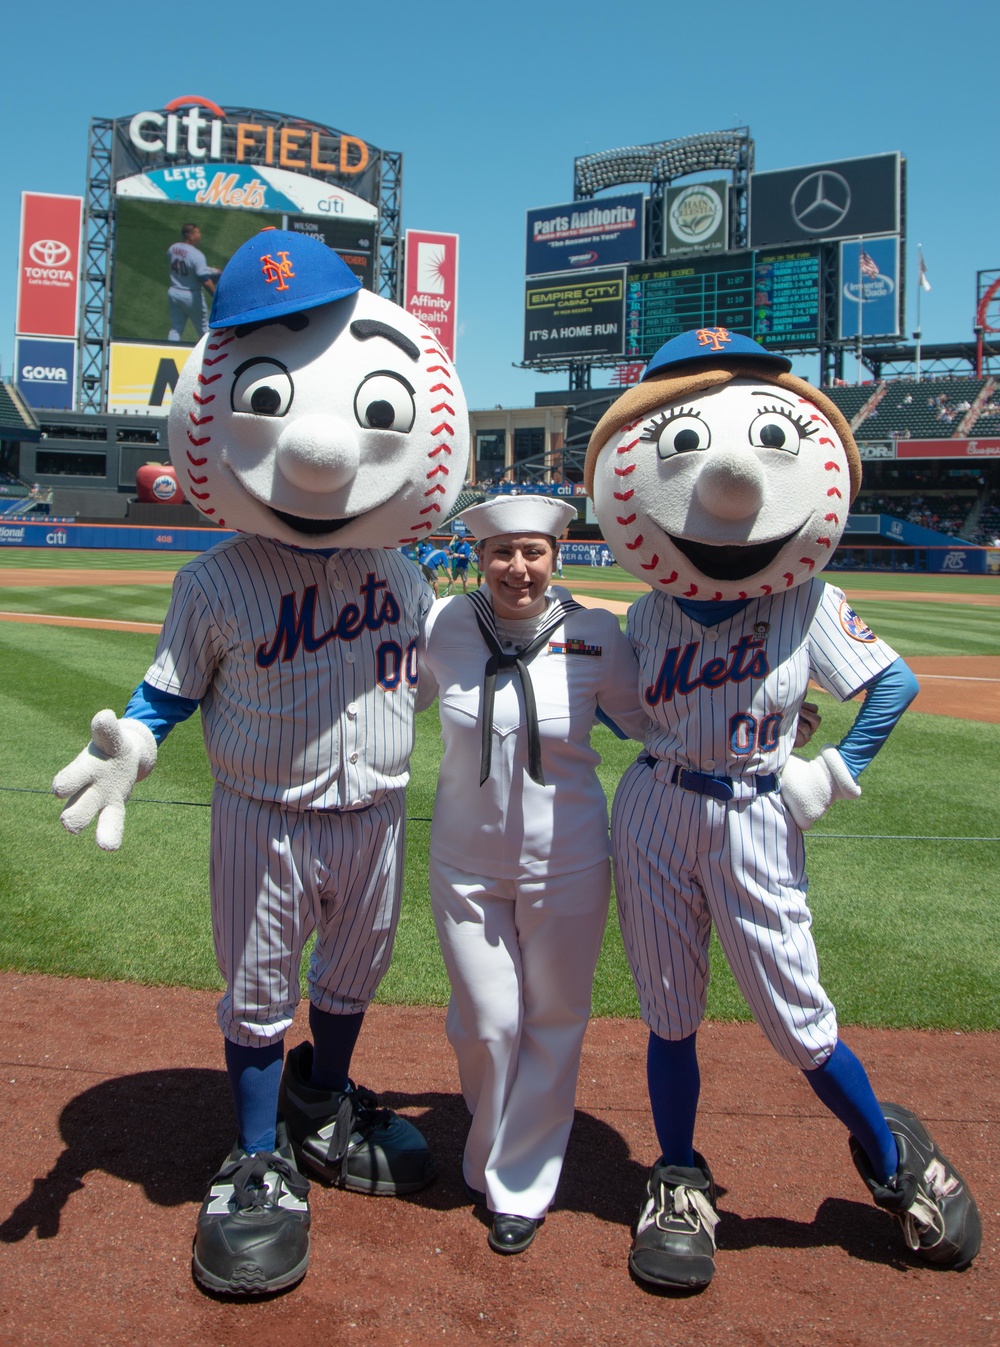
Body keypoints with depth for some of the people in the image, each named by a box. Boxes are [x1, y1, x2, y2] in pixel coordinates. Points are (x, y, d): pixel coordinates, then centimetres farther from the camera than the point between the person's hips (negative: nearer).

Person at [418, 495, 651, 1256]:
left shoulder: (595, 636, -11)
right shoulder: (443, 627, -7)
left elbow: (650, 721, 1)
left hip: (566, 864, -1)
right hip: (466, 862, 1)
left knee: (553, 1023, 10)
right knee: (486, 1025, 8)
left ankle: (521, 1189, 31)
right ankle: (491, 1158, 38)